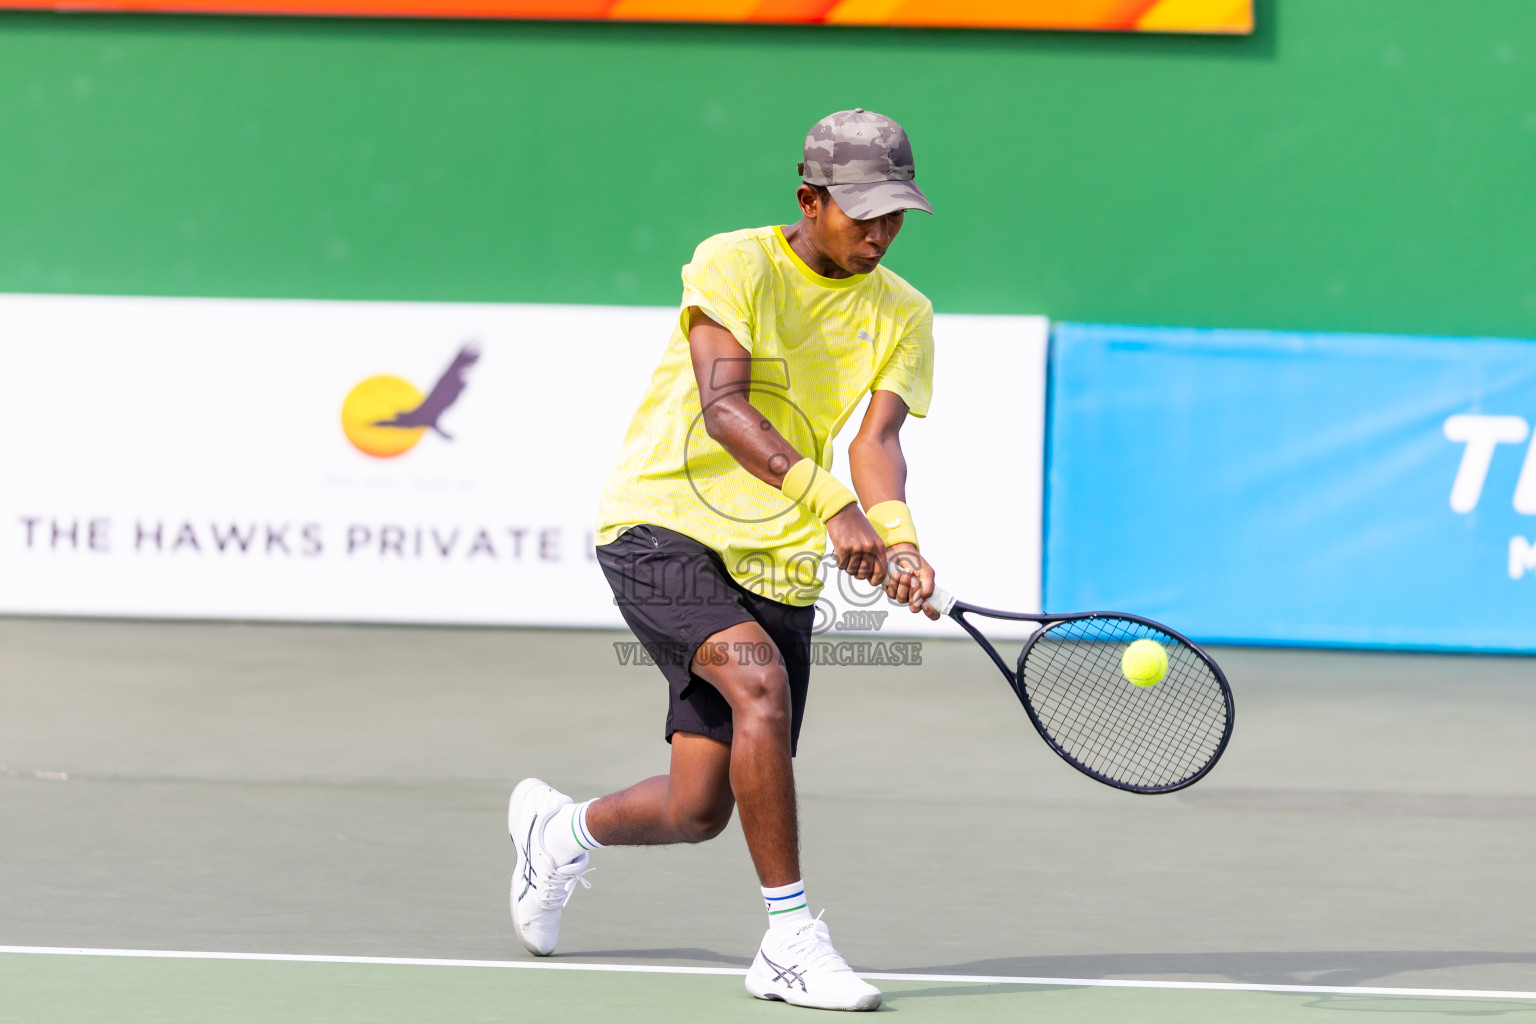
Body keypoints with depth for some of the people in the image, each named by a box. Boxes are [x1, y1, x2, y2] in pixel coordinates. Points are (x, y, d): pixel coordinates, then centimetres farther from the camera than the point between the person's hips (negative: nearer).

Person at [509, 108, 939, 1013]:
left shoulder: (903, 315, 5)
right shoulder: (735, 265, -9)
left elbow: (877, 439, -8)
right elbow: (723, 404, -23)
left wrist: (898, 538, -31)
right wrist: (829, 503, -37)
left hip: (774, 564, 5)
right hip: (661, 528, -5)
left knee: (698, 813, 1)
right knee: (759, 677, -32)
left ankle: (564, 830, 36)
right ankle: (792, 938, -24)